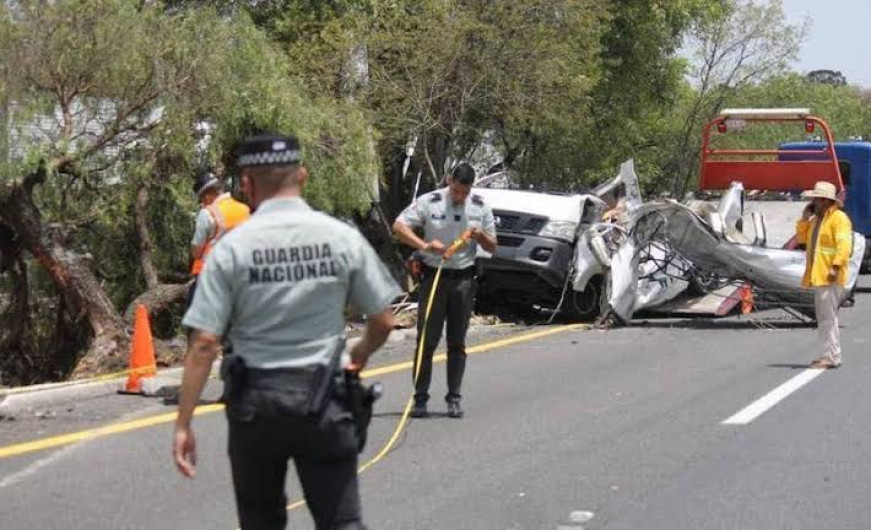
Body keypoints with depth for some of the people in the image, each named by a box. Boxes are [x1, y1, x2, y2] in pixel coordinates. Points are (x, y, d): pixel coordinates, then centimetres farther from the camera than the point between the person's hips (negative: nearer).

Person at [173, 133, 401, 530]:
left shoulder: (232, 247, -8)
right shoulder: (342, 238, -4)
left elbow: (204, 343, -12)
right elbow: (383, 321, 2)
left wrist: (184, 425, -7)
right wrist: (362, 353, 24)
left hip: (254, 402, 0)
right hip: (322, 402, 0)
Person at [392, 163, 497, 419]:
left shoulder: (480, 207, 4)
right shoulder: (429, 202, -5)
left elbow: (492, 247, 11)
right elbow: (399, 227, -8)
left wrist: (480, 236, -12)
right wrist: (424, 245, -22)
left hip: (463, 279, 2)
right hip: (434, 275, -2)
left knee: (457, 342, 6)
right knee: (426, 340, -3)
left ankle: (454, 398, 12)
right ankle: (420, 398, 2)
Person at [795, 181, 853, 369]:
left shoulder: (839, 218, -11)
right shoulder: (816, 219, 18)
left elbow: (844, 245, -19)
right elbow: (802, 238, 22)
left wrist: (836, 266, -27)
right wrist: (804, 218, 10)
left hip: (829, 276, -10)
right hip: (817, 275, 10)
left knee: (828, 316, -12)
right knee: (824, 317, 13)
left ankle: (832, 357, -12)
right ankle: (831, 354, 20)